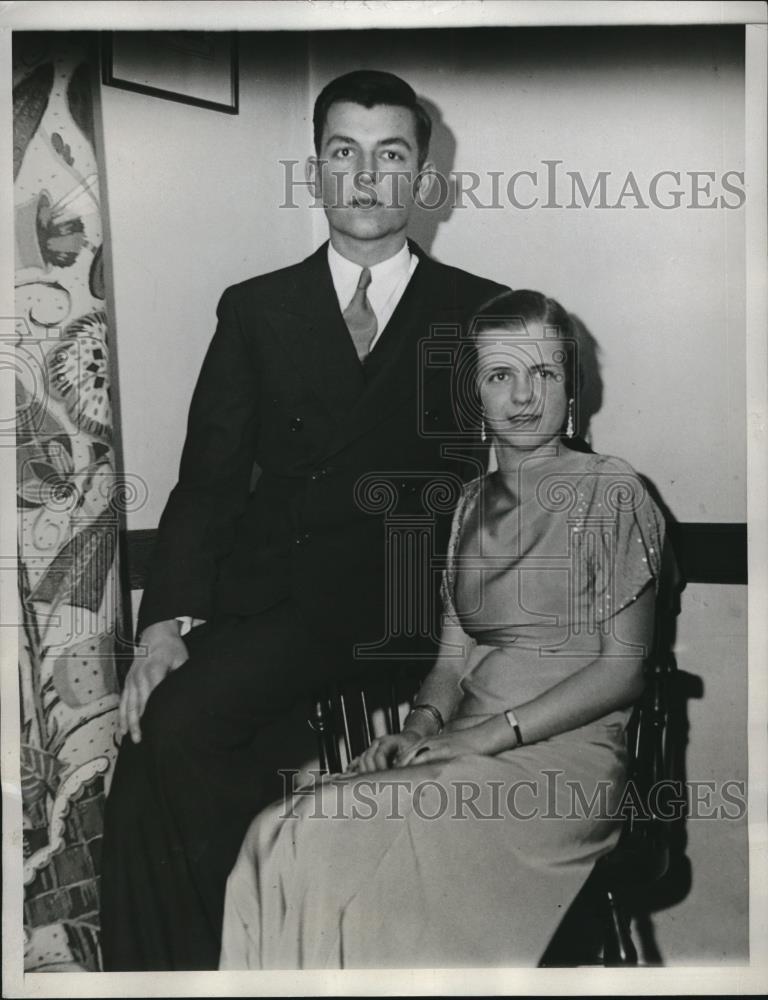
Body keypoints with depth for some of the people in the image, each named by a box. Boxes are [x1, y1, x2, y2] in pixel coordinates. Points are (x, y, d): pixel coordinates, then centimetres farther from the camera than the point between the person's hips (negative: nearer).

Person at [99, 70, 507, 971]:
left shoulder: (481, 314, 11)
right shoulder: (256, 310, 15)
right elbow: (209, 480, 7)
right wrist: (167, 620, -8)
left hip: (410, 611, -2)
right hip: (271, 601, 3)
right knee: (163, 725, -23)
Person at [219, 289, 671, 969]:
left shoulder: (611, 492, -1)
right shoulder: (472, 503, 17)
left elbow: (624, 667, -6)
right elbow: (455, 655, 14)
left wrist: (490, 734, -14)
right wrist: (423, 724, -8)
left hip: (565, 754, -5)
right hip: (469, 745, 5)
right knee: (284, 834, -21)